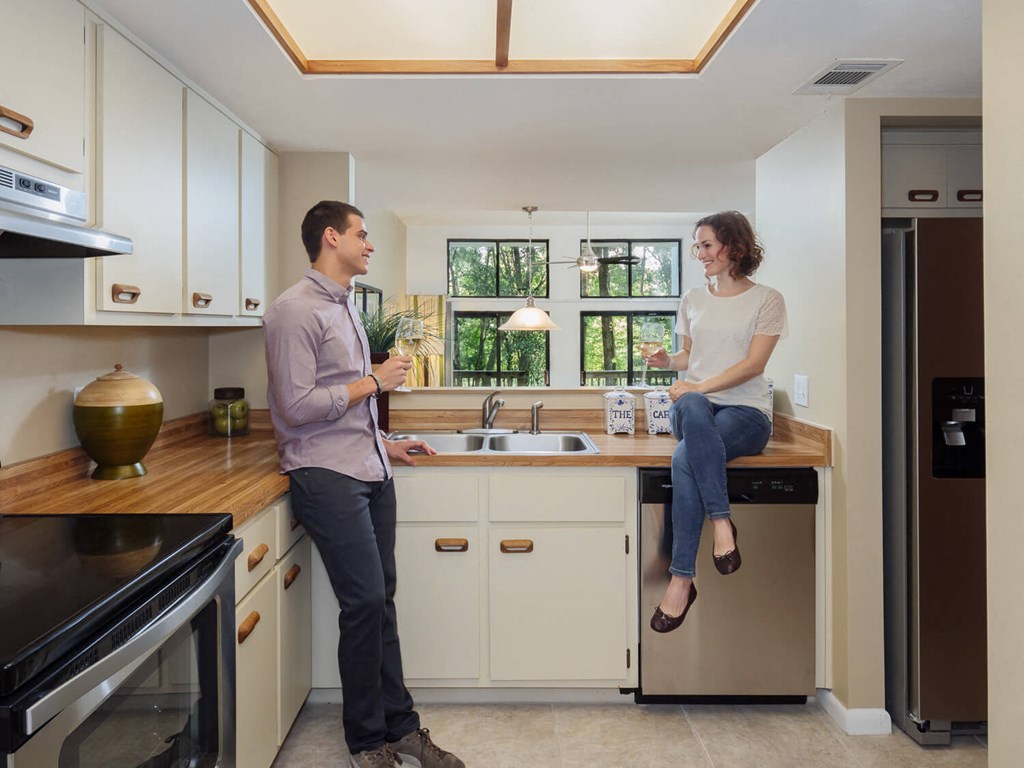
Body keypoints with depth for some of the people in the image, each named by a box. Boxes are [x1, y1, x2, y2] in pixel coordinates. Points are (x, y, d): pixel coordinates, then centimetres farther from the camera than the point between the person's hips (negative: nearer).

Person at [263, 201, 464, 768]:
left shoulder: (344, 306, 18)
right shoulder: (295, 310, -10)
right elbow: (297, 406, -18)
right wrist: (375, 382, -12)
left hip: (369, 471, 8)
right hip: (327, 476, -8)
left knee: (381, 600, 11)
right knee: (365, 603, -5)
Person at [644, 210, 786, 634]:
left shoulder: (767, 299, 4)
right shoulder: (693, 299, 18)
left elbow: (754, 364, -6)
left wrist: (700, 386, -18)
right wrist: (669, 360, 1)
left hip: (745, 411, -3)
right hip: (693, 409, 4)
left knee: (684, 459, -35)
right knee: (693, 406, -38)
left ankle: (681, 579, -26)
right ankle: (722, 522, -34)